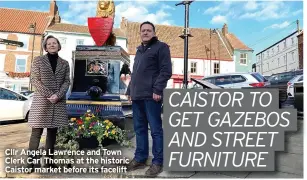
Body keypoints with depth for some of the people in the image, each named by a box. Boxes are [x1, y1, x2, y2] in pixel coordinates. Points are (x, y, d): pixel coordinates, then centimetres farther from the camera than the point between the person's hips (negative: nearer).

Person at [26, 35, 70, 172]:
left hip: (59, 102, 3)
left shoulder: (64, 63, 11)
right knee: (37, 131, -3)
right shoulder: (38, 60, 5)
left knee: (53, 131, 7)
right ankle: (31, 161, 4)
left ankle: (49, 160, 15)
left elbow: (67, 81, 5)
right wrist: (49, 94, -13)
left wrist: (58, 95, -13)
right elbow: (34, 80, -3)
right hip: (42, 100, -2)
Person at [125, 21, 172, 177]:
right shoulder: (139, 50, 25)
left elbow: (166, 71, -9)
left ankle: (157, 162, 7)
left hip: (151, 96, -8)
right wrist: (129, 90, 20)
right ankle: (140, 159, 23)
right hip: (137, 96, 8)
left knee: (155, 129, -2)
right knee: (139, 129, 12)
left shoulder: (161, 47, 2)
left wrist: (157, 90, -18)